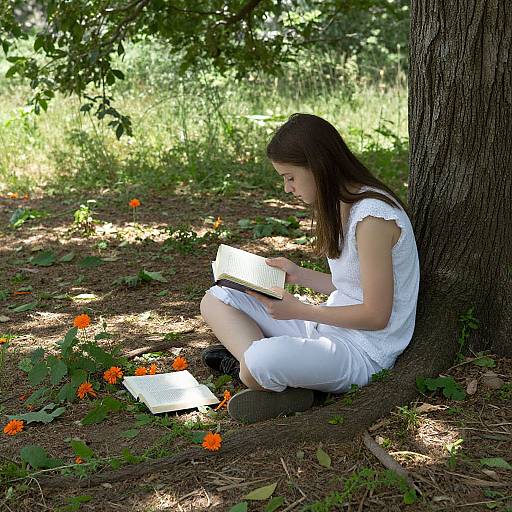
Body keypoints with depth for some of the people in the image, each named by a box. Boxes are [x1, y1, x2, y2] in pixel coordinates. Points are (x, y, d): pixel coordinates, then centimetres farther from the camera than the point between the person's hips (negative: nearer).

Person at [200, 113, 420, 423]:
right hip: (328, 328, 10)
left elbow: (376, 315, -21)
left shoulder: (372, 217, -22)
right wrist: (299, 275, 3)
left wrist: (298, 310, -19)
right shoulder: (343, 207, 8)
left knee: (262, 361, -39)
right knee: (216, 299, 5)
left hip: (364, 351, -10)